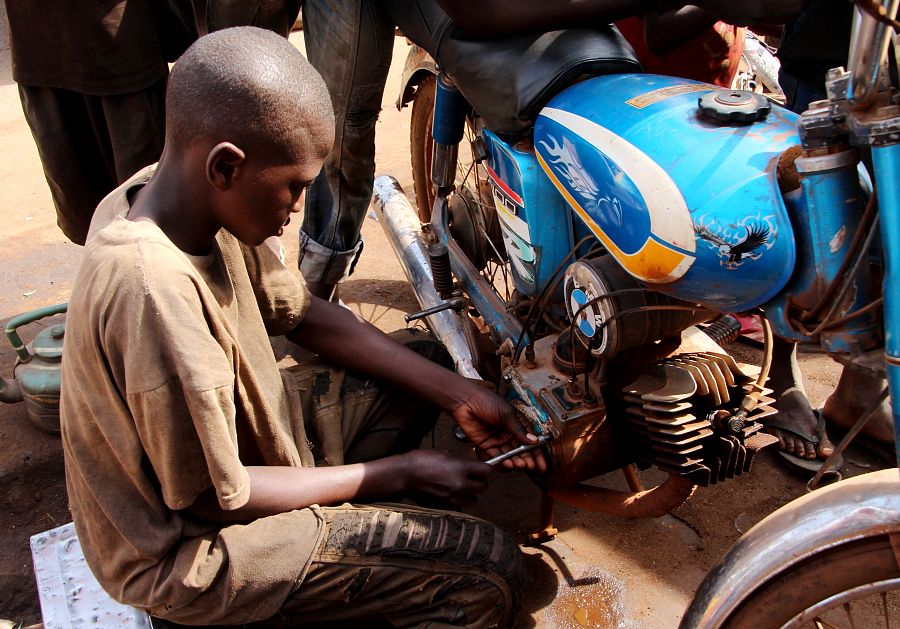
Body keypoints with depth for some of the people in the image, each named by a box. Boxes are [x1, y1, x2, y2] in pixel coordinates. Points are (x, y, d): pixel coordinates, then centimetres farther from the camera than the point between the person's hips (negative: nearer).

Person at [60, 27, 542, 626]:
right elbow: (216, 500, -26)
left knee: (427, 358, 15)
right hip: (188, 552, -8)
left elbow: (305, 315, 1)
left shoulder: (185, 192, -9)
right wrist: (396, 473, -15)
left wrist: (458, 393, -3)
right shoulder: (154, 292, -36)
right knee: (490, 571, -15)